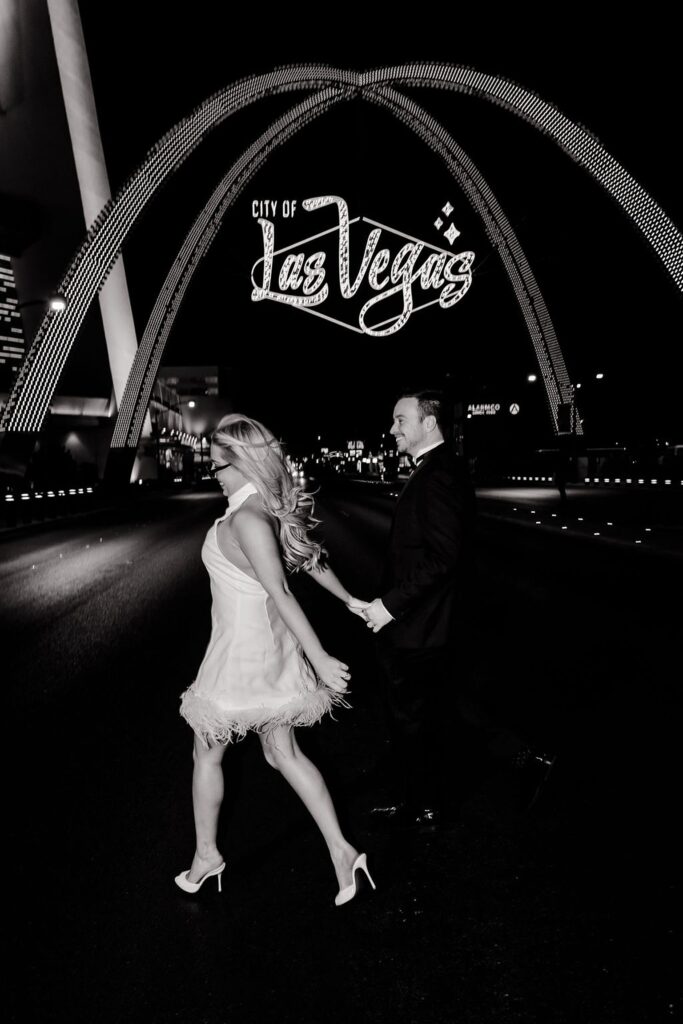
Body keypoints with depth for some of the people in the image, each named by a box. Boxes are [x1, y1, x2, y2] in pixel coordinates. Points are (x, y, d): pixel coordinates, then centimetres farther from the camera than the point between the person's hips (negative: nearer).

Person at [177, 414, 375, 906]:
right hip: (274, 646, 8)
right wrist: (351, 600, 23)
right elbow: (312, 560, 10)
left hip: (241, 653, -8)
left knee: (207, 754, 18)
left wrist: (320, 657, -25)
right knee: (285, 753, 19)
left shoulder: (246, 519, -25)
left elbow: (280, 594, -28)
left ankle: (206, 854, 39)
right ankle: (341, 850, 24)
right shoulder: (276, 508, 1)